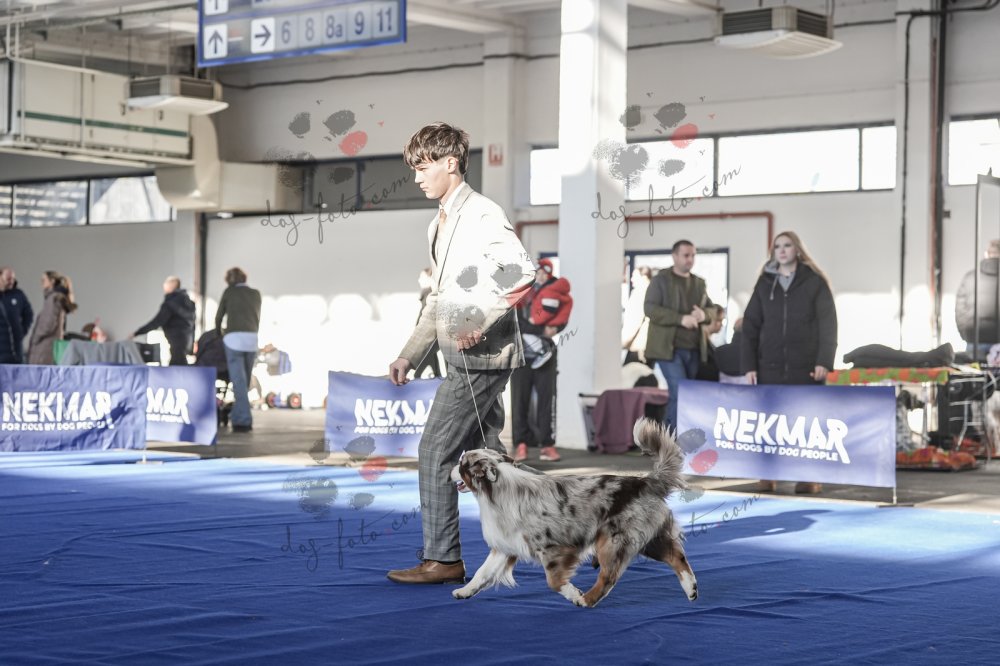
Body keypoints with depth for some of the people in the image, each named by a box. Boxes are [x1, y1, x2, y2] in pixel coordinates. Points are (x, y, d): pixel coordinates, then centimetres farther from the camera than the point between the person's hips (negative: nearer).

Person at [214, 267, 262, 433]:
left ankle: (244, 420, -14)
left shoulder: (229, 292, 9)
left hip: (234, 338, -3)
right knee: (245, 381, 13)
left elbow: (218, 317, 17)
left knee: (239, 381, -6)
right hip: (252, 339, 3)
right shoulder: (256, 294, 17)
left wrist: (219, 333, 35)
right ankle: (237, 416, 17)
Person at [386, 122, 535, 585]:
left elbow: (522, 273, -25)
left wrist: (480, 321, -28)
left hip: (481, 356, -10)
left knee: (435, 451, -9)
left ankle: (442, 559, -4)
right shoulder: (439, 225, 18)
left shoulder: (483, 216, -11)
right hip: (463, 357, 10)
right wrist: (409, 355, 17)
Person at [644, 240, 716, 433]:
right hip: (668, 347, -6)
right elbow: (650, 308, -13)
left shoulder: (699, 283, 16)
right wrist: (681, 319, -22)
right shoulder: (660, 280, -2)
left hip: (693, 349, 6)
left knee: (677, 395, 8)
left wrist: (704, 315, -8)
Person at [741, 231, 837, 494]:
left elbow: (828, 323, -1)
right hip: (770, 365, 2)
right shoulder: (765, 283, 11)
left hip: (805, 366, -2)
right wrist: (749, 365, 0)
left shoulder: (815, 282, 4)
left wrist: (824, 361, -11)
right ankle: (768, 475, 5)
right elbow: (750, 326, 9)